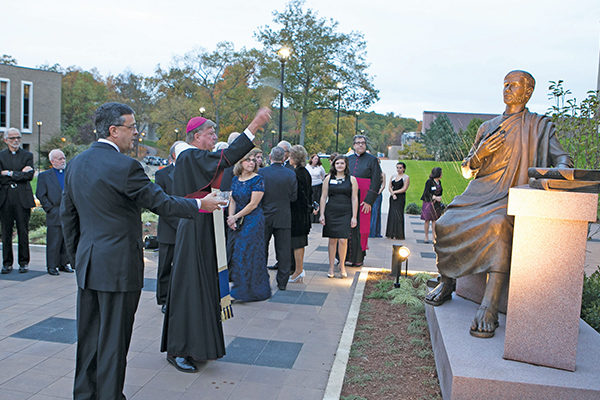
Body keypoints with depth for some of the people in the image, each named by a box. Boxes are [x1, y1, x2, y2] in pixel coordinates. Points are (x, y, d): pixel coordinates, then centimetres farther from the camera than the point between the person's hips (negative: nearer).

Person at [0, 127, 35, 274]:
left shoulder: (27, 155, 8)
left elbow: (29, 175, -5)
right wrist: (20, 174, -9)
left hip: (22, 198, -1)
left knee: (23, 232, 1)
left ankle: (24, 262, 10)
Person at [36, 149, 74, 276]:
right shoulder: (44, 176, 4)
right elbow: (40, 195, 1)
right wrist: (50, 208, -7)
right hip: (54, 216, -3)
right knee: (54, 242, -1)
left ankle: (64, 264, 19)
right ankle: (52, 266, 8)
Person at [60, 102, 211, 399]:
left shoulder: (75, 164, 8)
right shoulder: (124, 166, -17)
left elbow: (67, 214, 13)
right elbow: (159, 202, -12)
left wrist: (76, 256, 21)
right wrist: (199, 205, 1)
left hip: (87, 263, 8)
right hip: (119, 265, -8)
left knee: (89, 334, 18)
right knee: (114, 338, 5)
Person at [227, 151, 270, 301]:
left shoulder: (258, 180, -9)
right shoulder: (236, 179, 10)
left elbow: (253, 204, -14)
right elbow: (233, 201, 9)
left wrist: (235, 217, -11)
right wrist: (231, 219, -5)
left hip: (253, 220, -6)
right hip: (238, 222, 6)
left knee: (248, 253, -3)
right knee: (235, 253, 9)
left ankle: (250, 290, 8)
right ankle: (238, 286, 22)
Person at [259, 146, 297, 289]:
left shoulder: (261, 173, -9)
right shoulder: (291, 174, -7)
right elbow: (294, 197, -3)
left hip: (264, 216, 0)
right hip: (283, 217, 0)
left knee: (262, 249, 13)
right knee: (284, 249, 8)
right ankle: (282, 281, 12)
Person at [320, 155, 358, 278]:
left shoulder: (352, 179, 5)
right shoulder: (328, 178, 7)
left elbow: (354, 199, 3)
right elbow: (323, 197, 7)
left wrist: (354, 217, -3)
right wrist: (322, 214, -1)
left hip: (345, 213, -1)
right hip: (331, 212, 1)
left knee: (343, 240, -8)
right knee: (332, 240, 4)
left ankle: (342, 266, 12)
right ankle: (331, 267, 15)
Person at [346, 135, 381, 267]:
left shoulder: (372, 160, 1)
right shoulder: (348, 159, 13)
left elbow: (376, 181, -5)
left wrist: (369, 201, -14)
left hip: (363, 200, -3)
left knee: (360, 227, -1)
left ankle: (358, 258, 8)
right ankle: (347, 256, 9)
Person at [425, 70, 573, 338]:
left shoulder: (539, 127, 10)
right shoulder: (487, 127, 20)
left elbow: (562, 157, -4)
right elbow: (466, 171, 18)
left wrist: (560, 169, -30)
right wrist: (479, 154, -4)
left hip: (511, 196, -4)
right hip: (479, 194, 4)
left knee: (499, 225, -38)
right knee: (445, 224, -22)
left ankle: (488, 308, -43)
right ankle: (446, 282, 1)